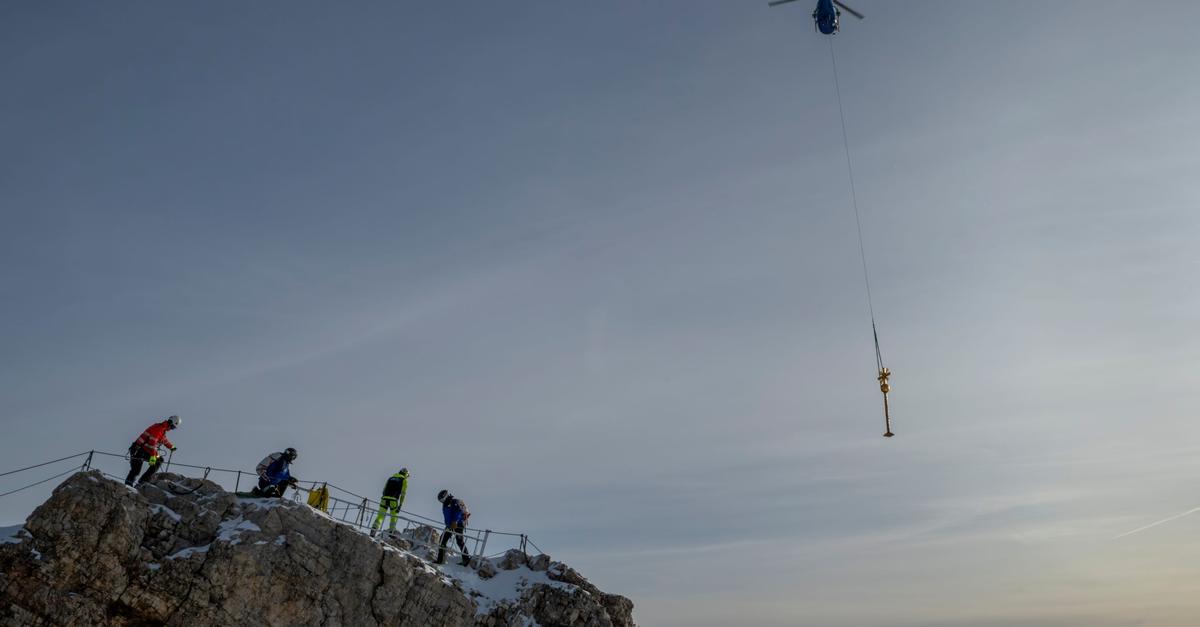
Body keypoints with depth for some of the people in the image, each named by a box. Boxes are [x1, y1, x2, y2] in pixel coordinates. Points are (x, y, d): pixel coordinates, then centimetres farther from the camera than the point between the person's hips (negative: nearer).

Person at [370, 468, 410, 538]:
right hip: (393, 501, -3)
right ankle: (391, 531, 8)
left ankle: (373, 530, -9)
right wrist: (400, 506, 1)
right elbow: (403, 494, 2)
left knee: (380, 516, 6)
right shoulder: (404, 480, 10)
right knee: (394, 517, 15)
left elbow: (384, 490, 20)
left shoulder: (390, 478, 23)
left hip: (384, 499, 3)